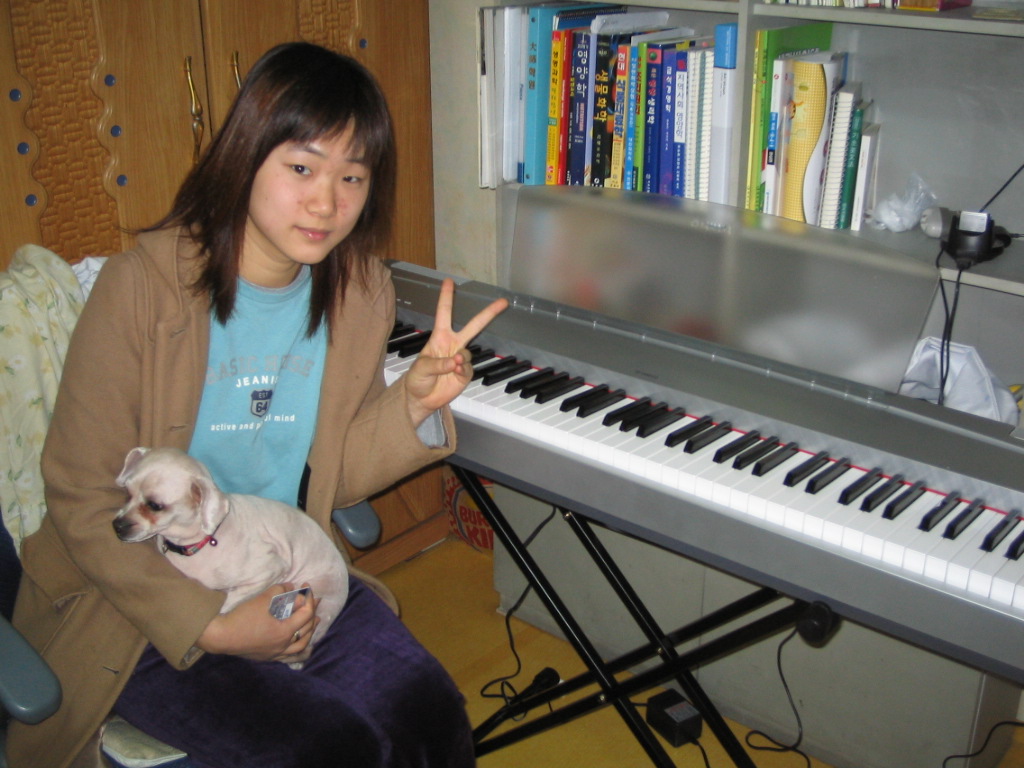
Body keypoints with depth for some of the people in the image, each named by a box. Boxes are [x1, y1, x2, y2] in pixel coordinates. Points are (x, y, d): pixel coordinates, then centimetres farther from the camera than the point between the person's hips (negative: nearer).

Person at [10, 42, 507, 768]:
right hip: (142, 600, -4)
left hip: (290, 578, 5)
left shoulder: (361, 293, -3)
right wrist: (211, 626, -20)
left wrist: (418, 399, -14)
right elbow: (85, 503, -13)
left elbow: (338, 475, 4)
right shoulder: (145, 286, -19)